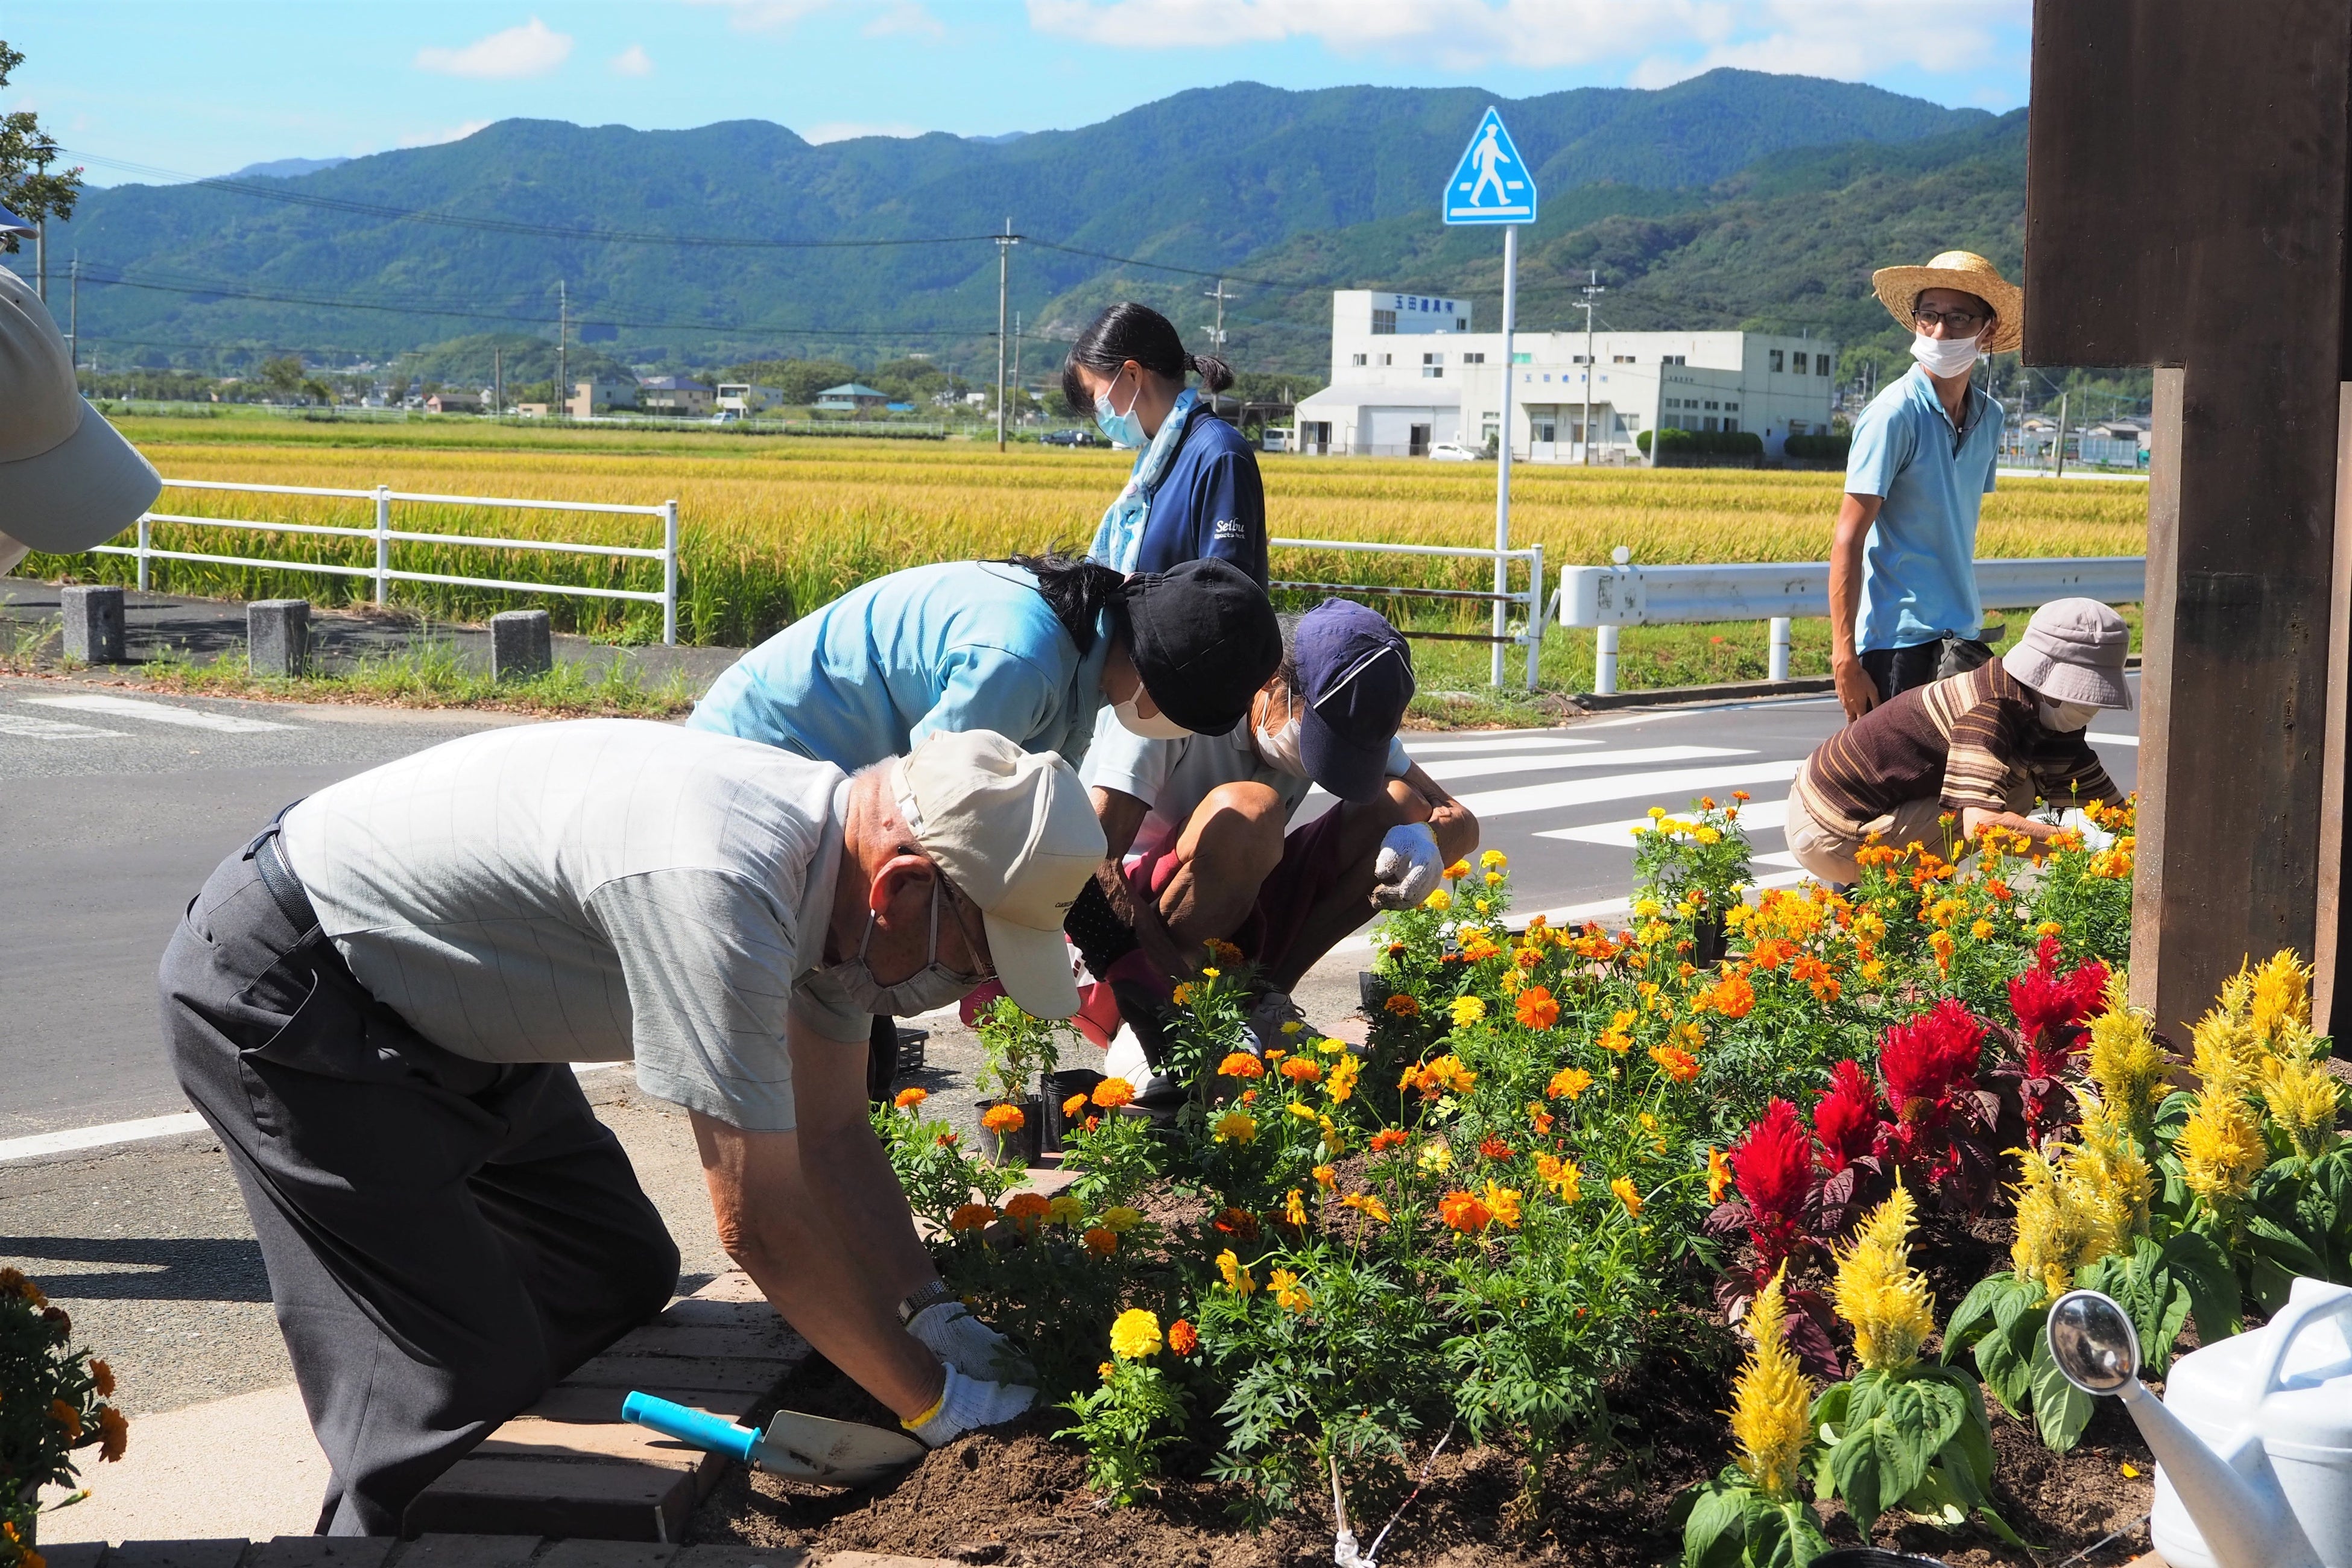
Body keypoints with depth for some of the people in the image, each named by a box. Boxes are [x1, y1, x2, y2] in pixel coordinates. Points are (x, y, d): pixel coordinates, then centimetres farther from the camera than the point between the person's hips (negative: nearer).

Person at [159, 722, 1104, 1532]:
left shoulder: (829, 852, -7)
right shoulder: (716, 889, -36)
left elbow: (831, 1139, 6)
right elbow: (762, 1222, -28)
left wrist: (932, 1313, -2)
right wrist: (933, 1399, -17)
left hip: (438, 1005, 9)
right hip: (275, 996, -9)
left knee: (624, 1278, 10)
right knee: (468, 1378, -13)